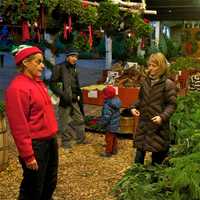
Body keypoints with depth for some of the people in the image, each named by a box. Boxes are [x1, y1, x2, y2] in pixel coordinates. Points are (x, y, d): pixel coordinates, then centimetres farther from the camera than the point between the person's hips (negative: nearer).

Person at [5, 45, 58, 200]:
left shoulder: (37, 82, 8)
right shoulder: (17, 88, -20)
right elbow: (19, 126, -21)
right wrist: (28, 155, -20)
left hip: (50, 140, 9)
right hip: (35, 144, -9)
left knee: (50, 183, 23)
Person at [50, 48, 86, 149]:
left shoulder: (73, 69, 15)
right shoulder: (59, 68, -11)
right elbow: (52, 84, -15)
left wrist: (79, 95, 17)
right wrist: (63, 95, -22)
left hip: (74, 100, 8)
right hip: (64, 100, -8)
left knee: (79, 119, 14)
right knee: (64, 122, 0)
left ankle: (80, 139, 28)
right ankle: (65, 142, 13)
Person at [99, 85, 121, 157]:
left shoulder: (107, 105, -30)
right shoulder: (116, 100, -2)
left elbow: (106, 117, -29)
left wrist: (101, 123, -13)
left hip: (110, 125, -9)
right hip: (116, 124, 9)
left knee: (109, 139, 7)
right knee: (114, 138, 23)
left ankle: (108, 152, 19)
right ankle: (114, 150, 35)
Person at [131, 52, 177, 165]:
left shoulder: (168, 84, -12)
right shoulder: (146, 81, 7)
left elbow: (172, 104, -12)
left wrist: (163, 117, -25)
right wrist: (134, 107, 2)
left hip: (158, 124, -5)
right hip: (143, 123, 5)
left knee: (157, 154, 7)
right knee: (140, 150, 11)